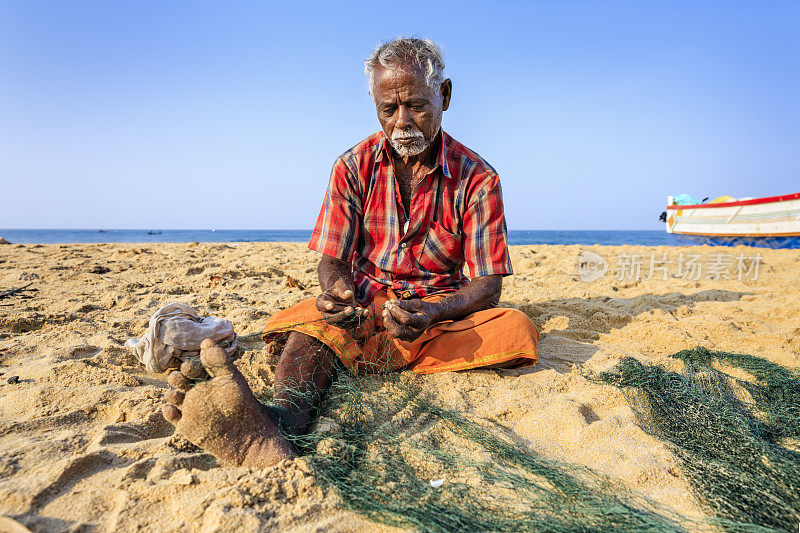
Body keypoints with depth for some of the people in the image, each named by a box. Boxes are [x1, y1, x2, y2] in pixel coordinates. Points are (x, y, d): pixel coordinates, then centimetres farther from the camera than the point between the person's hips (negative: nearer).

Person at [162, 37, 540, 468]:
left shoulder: (477, 178, -6)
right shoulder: (354, 167, -1)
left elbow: (488, 285, -9)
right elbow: (332, 259, -2)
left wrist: (433, 314, -31)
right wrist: (337, 289, -29)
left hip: (442, 310, 0)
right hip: (366, 304, 0)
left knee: (517, 330, -30)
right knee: (313, 322, -32)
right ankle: (282, 420, -62)